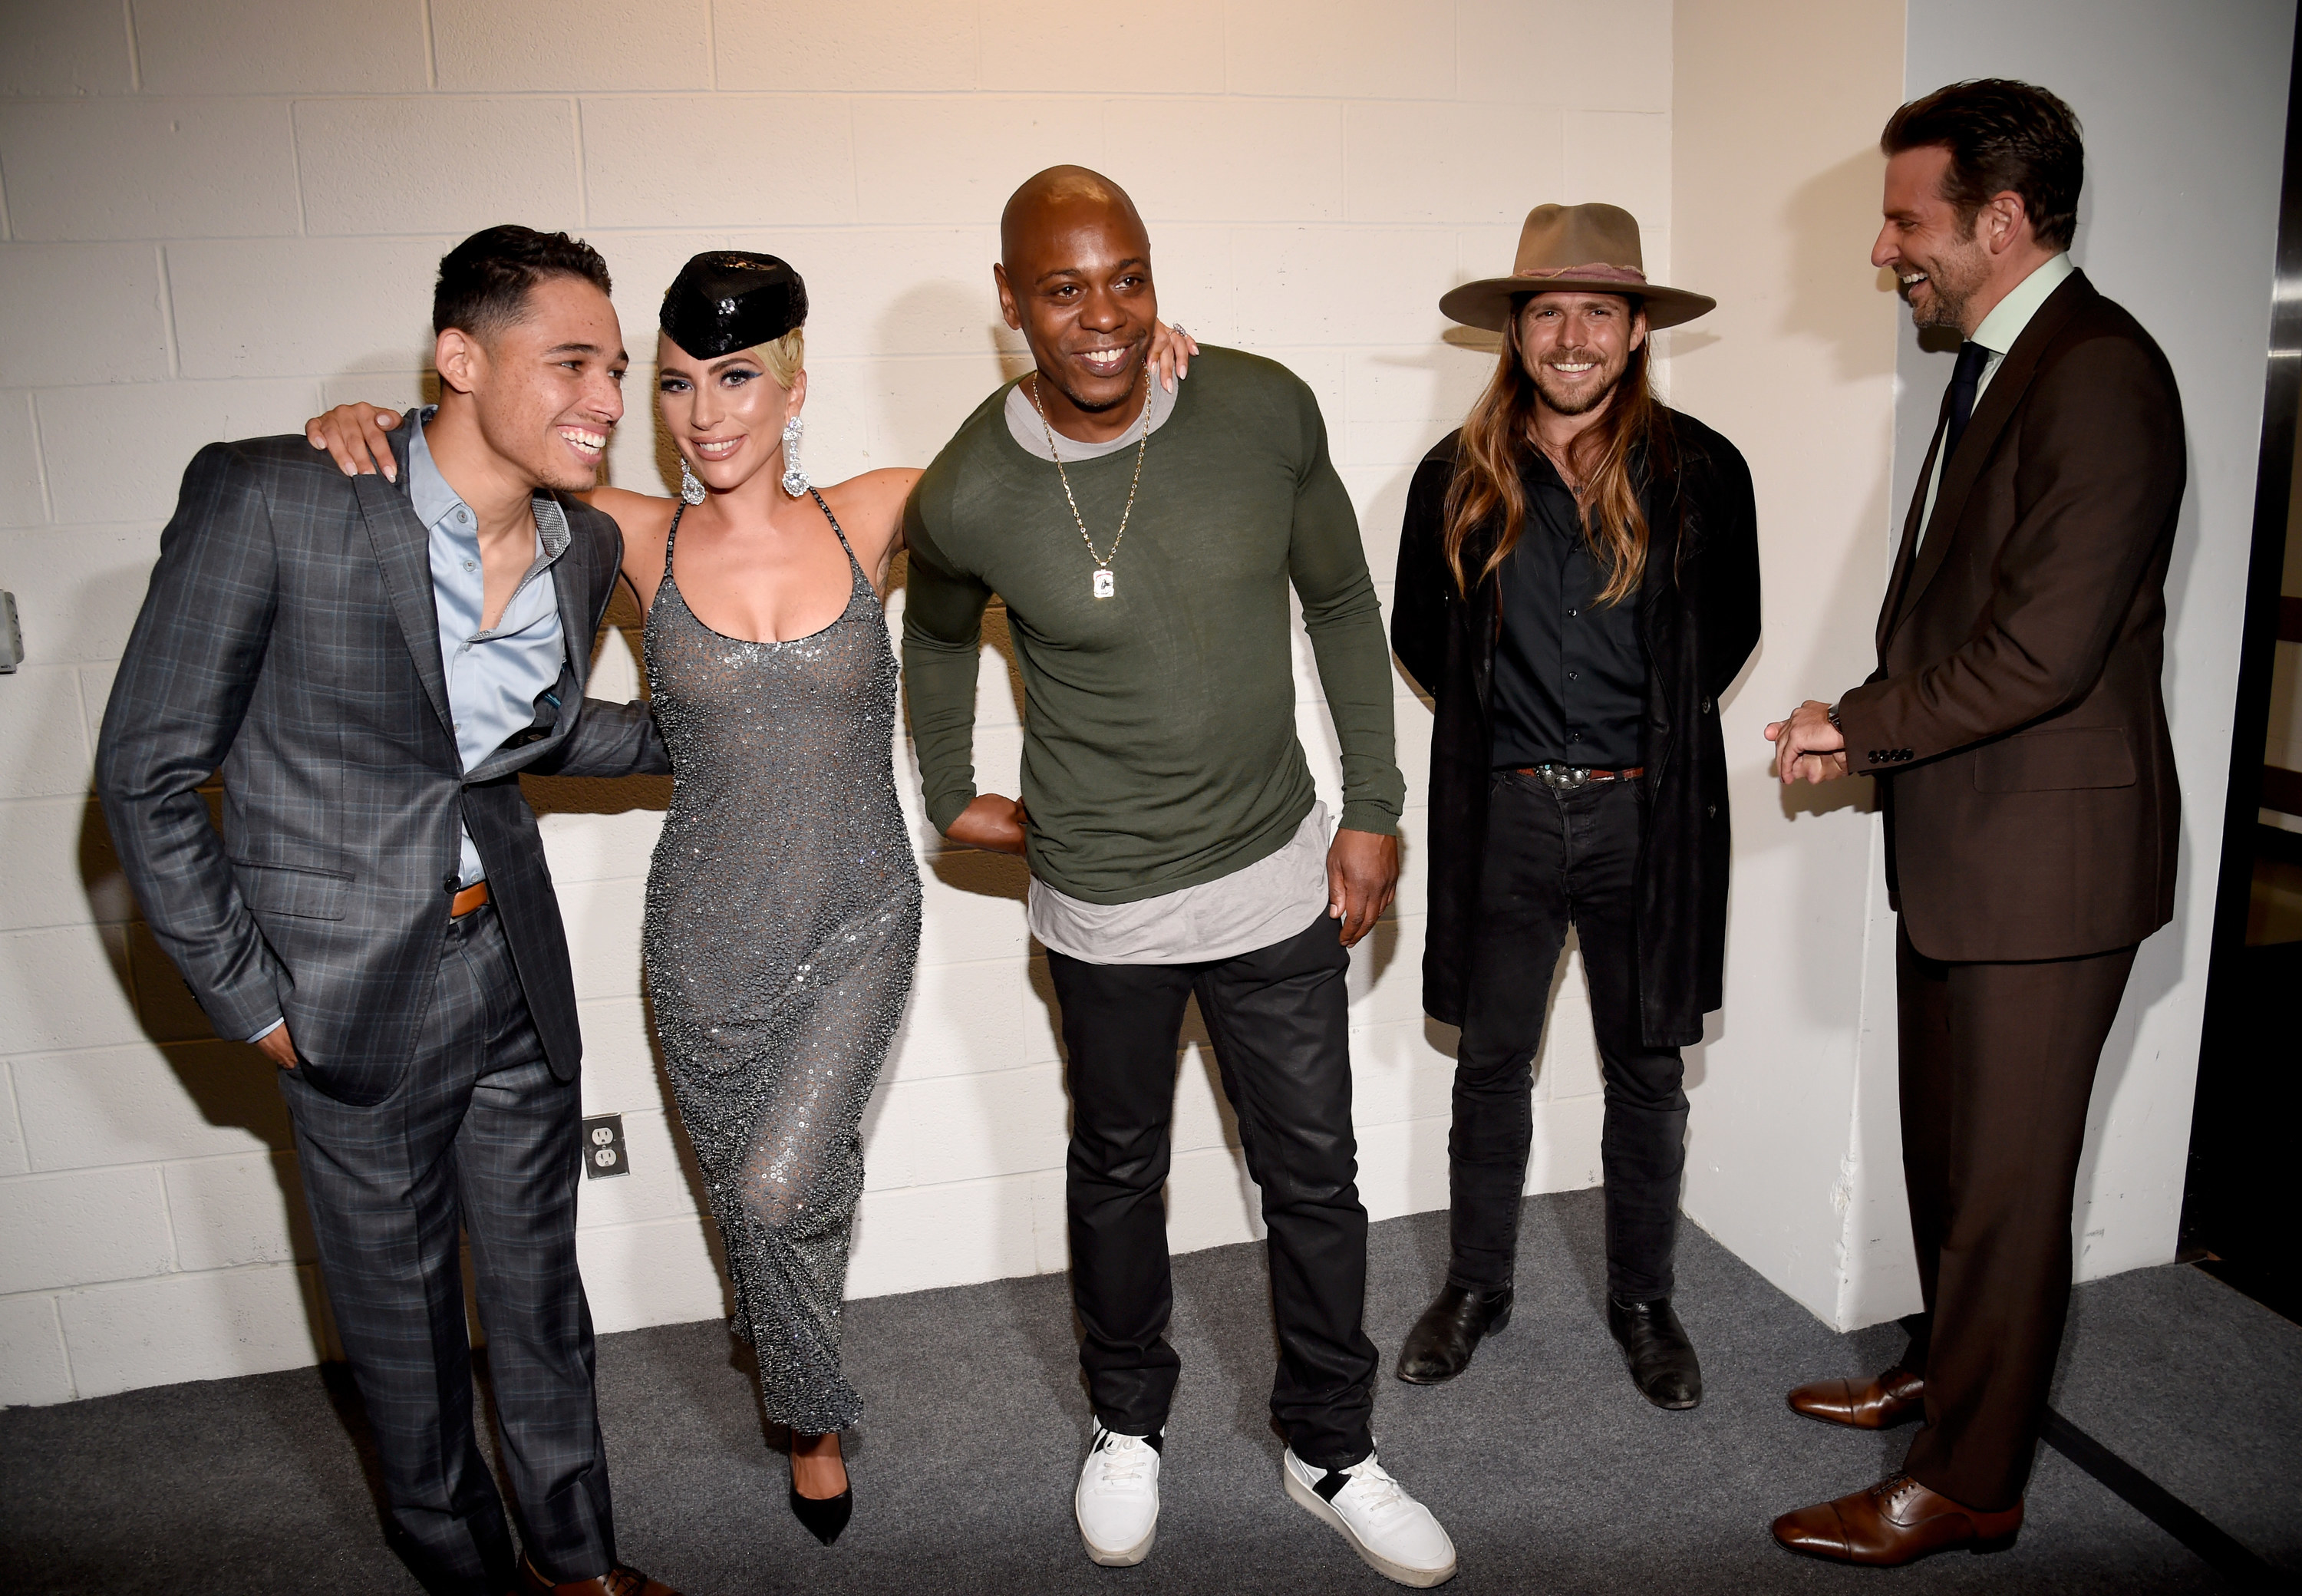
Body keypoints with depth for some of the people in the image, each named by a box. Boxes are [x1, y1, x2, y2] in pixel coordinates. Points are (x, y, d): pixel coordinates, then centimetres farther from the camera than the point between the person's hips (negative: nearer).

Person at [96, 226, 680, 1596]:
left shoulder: (585, 547, -2)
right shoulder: (267, 502, -19)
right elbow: (150, 771, -11)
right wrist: (247, 999, -9)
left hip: (519, 967, 4)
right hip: (356, 991, -4)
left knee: (539, 1277, 18)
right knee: (401, 1304, 15)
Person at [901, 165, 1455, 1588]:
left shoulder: (1266, 412, -12)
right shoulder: (970, 497, -15)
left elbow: (1343, 605, 1)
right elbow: (937, 639, 9)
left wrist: (1372, 808, 1)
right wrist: (953, 794, 13)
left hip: (1279, 876, 1)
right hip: (1106, 905, -1)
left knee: (1316, 1177, 12)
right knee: (1119, 1173, 19)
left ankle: (1332, 1448, 36)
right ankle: (1129, 1427, 44)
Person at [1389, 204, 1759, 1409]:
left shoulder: (1701, 474, -3)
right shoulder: (1459, 477, 0)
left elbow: (1729, 632, 8)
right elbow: (1417, 633, 12)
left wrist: (1651, 724, 5)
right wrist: (1499, 714, 8)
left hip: (1645, 815, 0)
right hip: (1501, 814, 1)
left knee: (1646, 1072, 11)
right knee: (1490, 1061, 12)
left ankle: (1642, 1300, 32)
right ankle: (1476, 1286, 31)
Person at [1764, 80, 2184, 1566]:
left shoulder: (2097, 375, -19)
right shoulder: (1995, 367, 12)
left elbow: (2044, 648, -25)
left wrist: (1861, 723, -13)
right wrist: (1868, 732, 2)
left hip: (2043, 855, -9)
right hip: (1959, 841, 9)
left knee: (2004, 1179, 4)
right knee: (1946, 1147, 23)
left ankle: (1969, 1481, 21)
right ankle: (1947, 1364, 43)